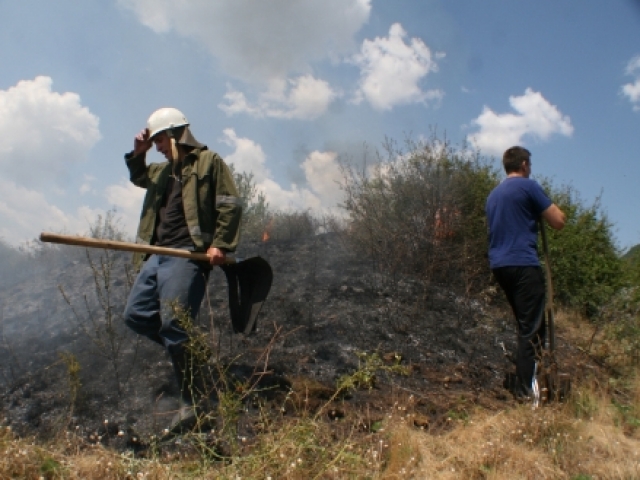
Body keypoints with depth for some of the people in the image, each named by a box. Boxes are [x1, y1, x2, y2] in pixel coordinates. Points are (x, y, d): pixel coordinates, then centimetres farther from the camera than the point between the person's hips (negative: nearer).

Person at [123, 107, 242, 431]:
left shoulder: (208, 161, 2)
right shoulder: (165, 170, 25)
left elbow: (230, 205, -6)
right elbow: (139, 178, 43)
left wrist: (221, 244, -17)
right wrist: (137, 154, 22)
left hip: (187, 255, -9)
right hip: (158, 255, 9)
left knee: (174, 323, -15)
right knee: (136, 314, 7)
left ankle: (196, 400, -5)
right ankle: (192, 351, 18)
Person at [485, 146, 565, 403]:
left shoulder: (493, 193, 19)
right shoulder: (528, 186, -4)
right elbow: (558, 221, -4)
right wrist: (548, 206, 14)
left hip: (499, 265, 8)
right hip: (523, 264, -8)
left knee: (525, 325, 18)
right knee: (532, 328, -6)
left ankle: (524, 382, 23)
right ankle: (526, 389, -8)